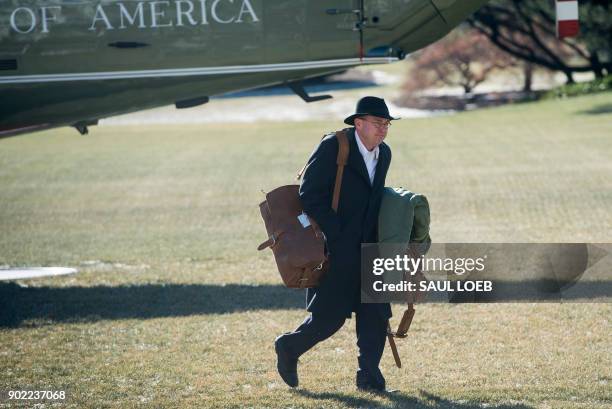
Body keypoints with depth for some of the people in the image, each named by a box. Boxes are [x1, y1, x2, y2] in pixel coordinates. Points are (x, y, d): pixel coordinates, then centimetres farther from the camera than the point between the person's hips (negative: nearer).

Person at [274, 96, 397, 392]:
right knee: (330, 317, -5)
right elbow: (309, 196, -15)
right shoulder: (333, 147, -13)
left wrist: (376, 239, 11)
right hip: (335, 249, -6)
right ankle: (289, 348, 20)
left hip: (367, 247, 7)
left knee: (375, 312, -2)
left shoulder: (383, 153, 9)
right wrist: (336, 235, -17)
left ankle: (368, 375, 7)